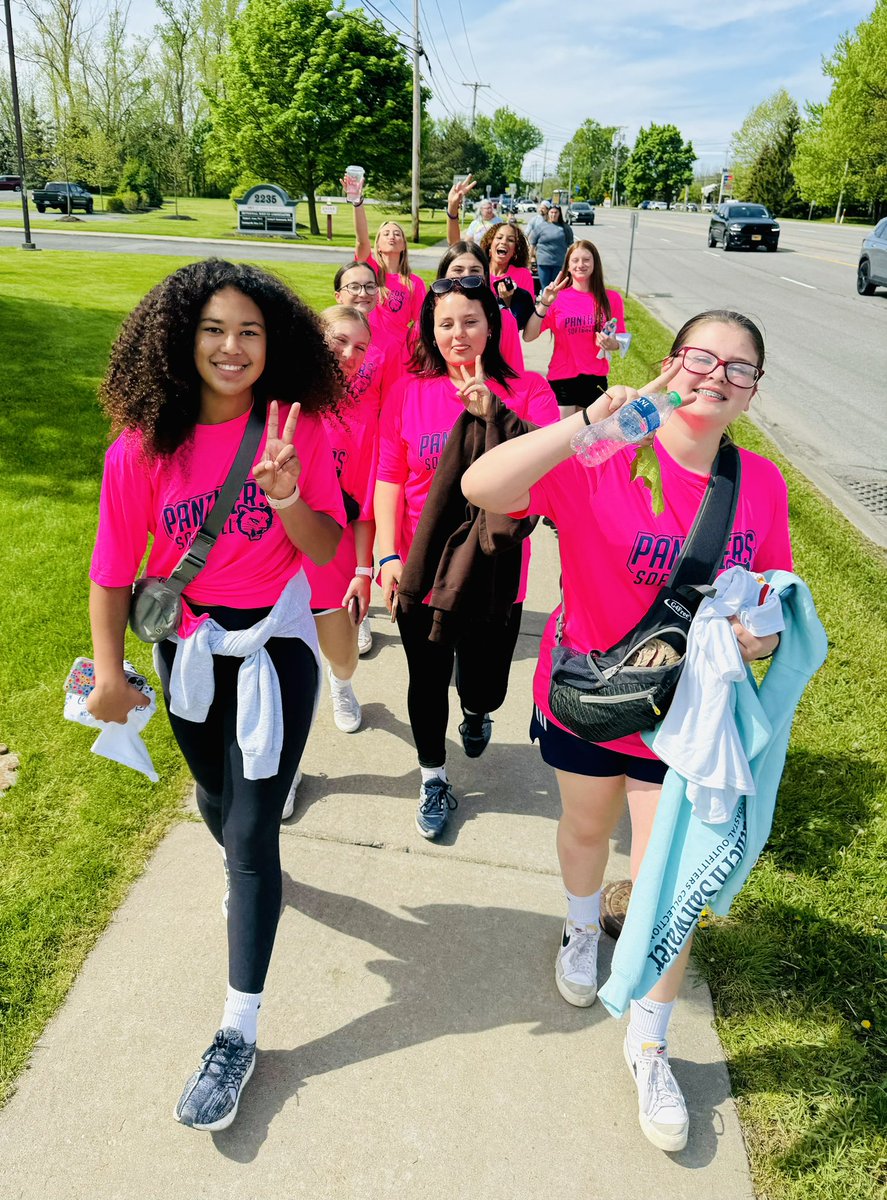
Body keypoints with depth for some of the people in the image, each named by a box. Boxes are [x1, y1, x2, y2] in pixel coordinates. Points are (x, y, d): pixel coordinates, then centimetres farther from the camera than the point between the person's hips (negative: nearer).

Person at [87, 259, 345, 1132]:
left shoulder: (296, 428, -13)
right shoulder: (143, 446, -12)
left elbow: (328, 550, -11)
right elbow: (114, 568, -5)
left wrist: (287, 494, -30)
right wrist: (109, 672, -5)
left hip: (275, 644, -2)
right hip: (188, 649, 3)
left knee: (252, 837, -3)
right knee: (218, 799, 25)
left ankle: (239, 1033, 12)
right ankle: (249, 873, 62)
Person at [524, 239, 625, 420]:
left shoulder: (611, 298, 1)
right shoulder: (557, 297, -4)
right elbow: (528, 337, -11)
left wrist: (611, 344, -13)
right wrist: (543, 304, -21)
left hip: (595, 378, 2)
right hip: (562, 379, -2)